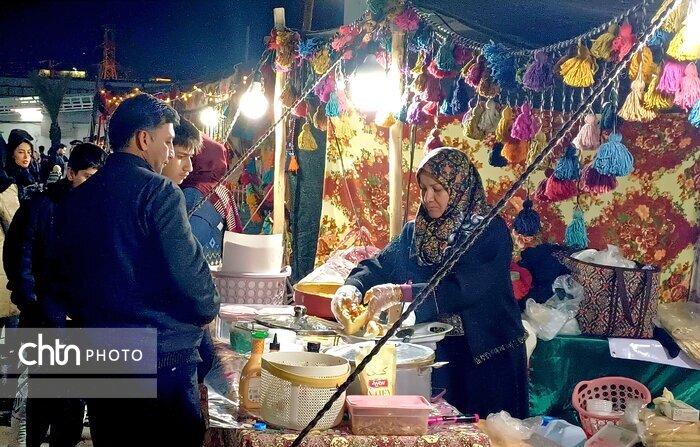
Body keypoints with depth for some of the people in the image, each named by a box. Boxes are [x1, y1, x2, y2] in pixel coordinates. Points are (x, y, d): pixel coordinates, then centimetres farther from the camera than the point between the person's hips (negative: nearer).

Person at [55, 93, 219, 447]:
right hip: (162, 354, -7)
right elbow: (187, 269, -18)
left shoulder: (77, 198, 9)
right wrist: (208, 311, 0)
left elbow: (67, 275, 14)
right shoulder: (158, 192, -13)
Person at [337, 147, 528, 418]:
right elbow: (380, 265, -2)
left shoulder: (490, 232, -12)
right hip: (436, 350, 5)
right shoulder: (416, 231, 6)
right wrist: (352, 287, -23)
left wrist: (401, 293, -33)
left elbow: (463, 289, -25)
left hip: (489, 354, -4)